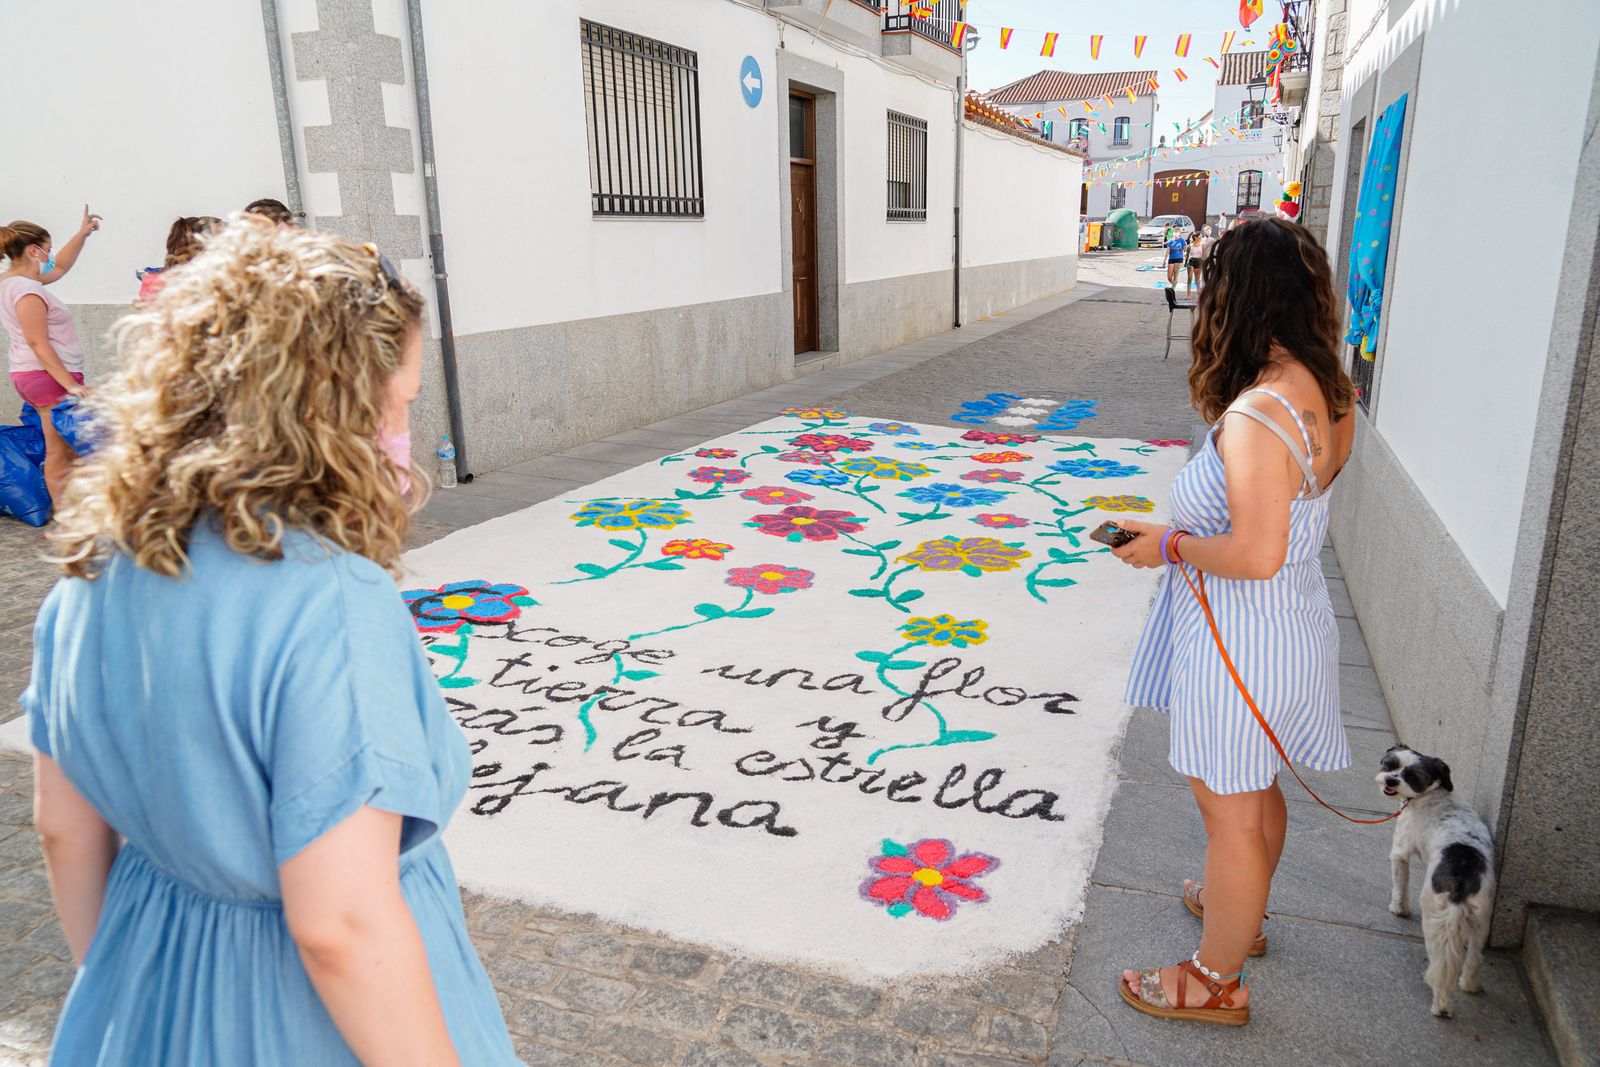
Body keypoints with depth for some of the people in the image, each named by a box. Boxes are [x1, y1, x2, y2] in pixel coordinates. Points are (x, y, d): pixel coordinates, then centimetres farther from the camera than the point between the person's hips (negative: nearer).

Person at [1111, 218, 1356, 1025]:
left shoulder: (1254, 416, -29)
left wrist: (1168, 545, -16)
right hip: (1293, 622, 9)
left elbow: (1256, 554, -31)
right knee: (1256, 791, 28)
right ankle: (1240, 908, 51)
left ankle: (1216, 981, 28)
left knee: (1230, 810, 8)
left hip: (1242, 639, -9)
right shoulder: (1324, 393, 0)